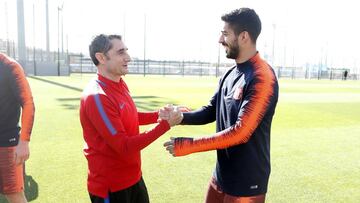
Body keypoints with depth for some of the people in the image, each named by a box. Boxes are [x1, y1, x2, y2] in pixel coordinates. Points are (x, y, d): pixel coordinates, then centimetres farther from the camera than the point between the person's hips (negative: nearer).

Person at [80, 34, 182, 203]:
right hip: (111, 186, -8)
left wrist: (159, 115, 3)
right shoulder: (96, 97, -25)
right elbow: (125, 146, -25)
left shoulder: (120, 85, 2)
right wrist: (165, 124, -23)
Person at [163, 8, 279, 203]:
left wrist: (189, 145, -23)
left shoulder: (262, 78, -22)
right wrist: (180, 117, -10)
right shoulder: (230, 74, 6)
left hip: (246, 181, -7)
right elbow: (211, 110, 8)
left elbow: (240, 132, -26)